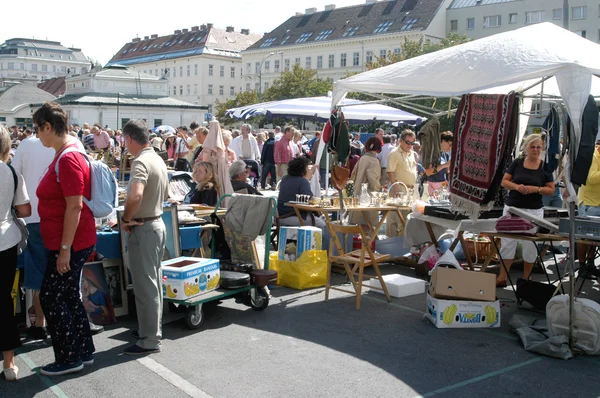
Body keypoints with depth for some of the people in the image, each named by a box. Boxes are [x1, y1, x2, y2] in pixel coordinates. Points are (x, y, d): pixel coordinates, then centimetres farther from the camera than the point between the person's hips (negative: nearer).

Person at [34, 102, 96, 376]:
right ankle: (83, 351, 26)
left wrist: (65, 248, -22)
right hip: (66, 242, 10)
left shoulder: (68, 159, -20)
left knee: (50, 298, -1)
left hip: (71, 243, -10)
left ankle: (69, 358, 11)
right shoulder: (64, 155, 12)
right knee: (68, 296, 16)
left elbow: (74, 206, -24)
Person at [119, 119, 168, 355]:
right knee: (154, 281, 18)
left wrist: (126, 219, -21)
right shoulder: (158, 159, 11)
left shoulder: (140, 162, -19)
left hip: (143, 228, -10)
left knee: (145, 285, -2)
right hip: (157, 223, 10)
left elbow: (135, 195, -36)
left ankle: (149, 340, 5)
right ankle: (152, 329, 30)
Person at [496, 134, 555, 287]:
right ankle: (502, 278, 8)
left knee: (530, 244, 5)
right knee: (507, 242, 1)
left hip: (533, 211, -1)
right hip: (512, 207, 1)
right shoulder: (517, 163, 3)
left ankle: (526, 279, 20)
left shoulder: (545, 166, 0)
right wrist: (516, 186, -16)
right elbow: (504, 181, 4)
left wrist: (535, 189, -16)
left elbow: (551, 189, 1)